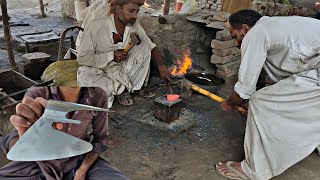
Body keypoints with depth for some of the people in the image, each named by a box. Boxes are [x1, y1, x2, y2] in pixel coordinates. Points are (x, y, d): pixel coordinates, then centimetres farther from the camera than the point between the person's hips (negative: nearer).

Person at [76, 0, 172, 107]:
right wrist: (111, 56, -27)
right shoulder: (96, 26, -20)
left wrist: (161, 66, -16)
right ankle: (122, 88, -9)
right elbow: (82, 58, -17)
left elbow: (152, 47, 2)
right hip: (97, 71, -4)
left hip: (121, 70, 4)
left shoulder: (134, 26, -7)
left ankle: (139, 86, -5)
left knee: (144, 47, -12)